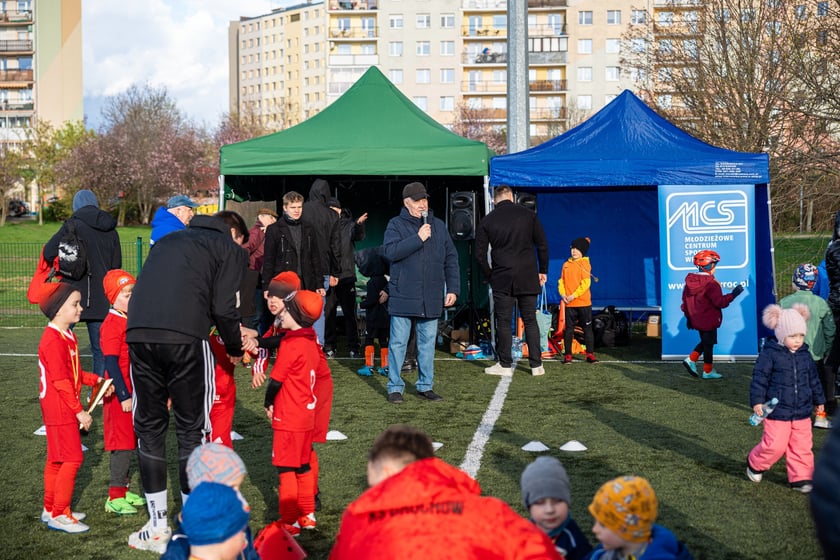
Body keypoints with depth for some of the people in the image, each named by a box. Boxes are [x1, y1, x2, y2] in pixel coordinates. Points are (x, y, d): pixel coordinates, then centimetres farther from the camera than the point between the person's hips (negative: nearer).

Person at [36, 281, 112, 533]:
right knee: (72, 458, -7)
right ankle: (59, 514, -1)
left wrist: (96, 380, 4)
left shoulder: (67, 336, 12)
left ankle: (50, 510, 25)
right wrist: (79, 410, -20)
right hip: (60, 409, -10)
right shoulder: (53, 340, -20)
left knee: (56, 459, 16)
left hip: (63, 409, 10)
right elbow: (60, 381, -22)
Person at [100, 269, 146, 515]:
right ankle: (115, 497, 0)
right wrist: (124, 396, -21)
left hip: (133, 392, 8)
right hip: (120, 394, -8)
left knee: (129, 442, 13)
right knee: (122, 444, -5)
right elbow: (111, 364, -19)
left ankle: (123, 490, 22)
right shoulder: (111, 325, -16)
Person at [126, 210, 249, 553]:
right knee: (192, 430, 8)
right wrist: (235, 349, 19)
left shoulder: (169, 240, 31)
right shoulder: (230, 249, 14)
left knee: (148, 427, 14)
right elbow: (224, 308, 2)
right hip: (186, 336, -4)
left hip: (138, 332, 5)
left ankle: (157, 529, 18)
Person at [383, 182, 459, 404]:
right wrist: (418, 238, -19)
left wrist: (453, 289, 6)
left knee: (428, 343, 10)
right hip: (403, 297, -4)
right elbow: (390, 251, -17)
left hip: (431, 299, 4)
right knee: (398, 343, 0)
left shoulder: (439, 226, 12)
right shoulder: (396, 225, 0)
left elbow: (451, 259, 13)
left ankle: (425, 386, 19)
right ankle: (395, 387, 9)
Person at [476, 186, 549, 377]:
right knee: (530, 321, 8)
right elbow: (542, 245, 4)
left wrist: (490, 275, 13)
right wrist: (543, 270, 13)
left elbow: (480, 254, 1)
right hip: (528, 278, 1)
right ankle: (537, 365, 6)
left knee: (503, 322, 5)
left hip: (501, 280, -1)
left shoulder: (487, 221, 0)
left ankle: (505, 365, 7)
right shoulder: (528, 215, 3)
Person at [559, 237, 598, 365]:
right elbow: (561, 281, 10)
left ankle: (590, 354, 8)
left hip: (583, 302, -4)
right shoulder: (566, 264, 11)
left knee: (587, 328, 2)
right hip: (569, 303, 4)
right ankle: (567, 355, 9)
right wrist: (563, 294, -7)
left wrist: (574, 295, -17)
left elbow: (586, 283, -11)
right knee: (568, 329, 5)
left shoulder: (585, 264, -4)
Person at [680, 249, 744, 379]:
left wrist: (689, 317, 19)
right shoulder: (711, 283, -22)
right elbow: (720, 302, -22)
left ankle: (691, 360, 11)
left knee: (705, 341, 23)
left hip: (696, 320, 7)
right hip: (709, 320, -7)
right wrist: (733, 294, -11)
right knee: (708, 344, 5)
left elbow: (685, 301, 10)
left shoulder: (690, 281, 3)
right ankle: (708, 371, 14)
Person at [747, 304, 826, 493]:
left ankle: (800, 478, 16)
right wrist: (757, 401, -14)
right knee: (775, 445, -4)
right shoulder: (770, 354, -11)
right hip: (777, 412, -5)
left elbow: (813, 379, 19)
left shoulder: (805, 355, 7)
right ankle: (755, 464, 22)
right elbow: (759, 378, -10)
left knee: (802, 447, 6)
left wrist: (819, 400, 24)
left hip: (802, 412, 5)